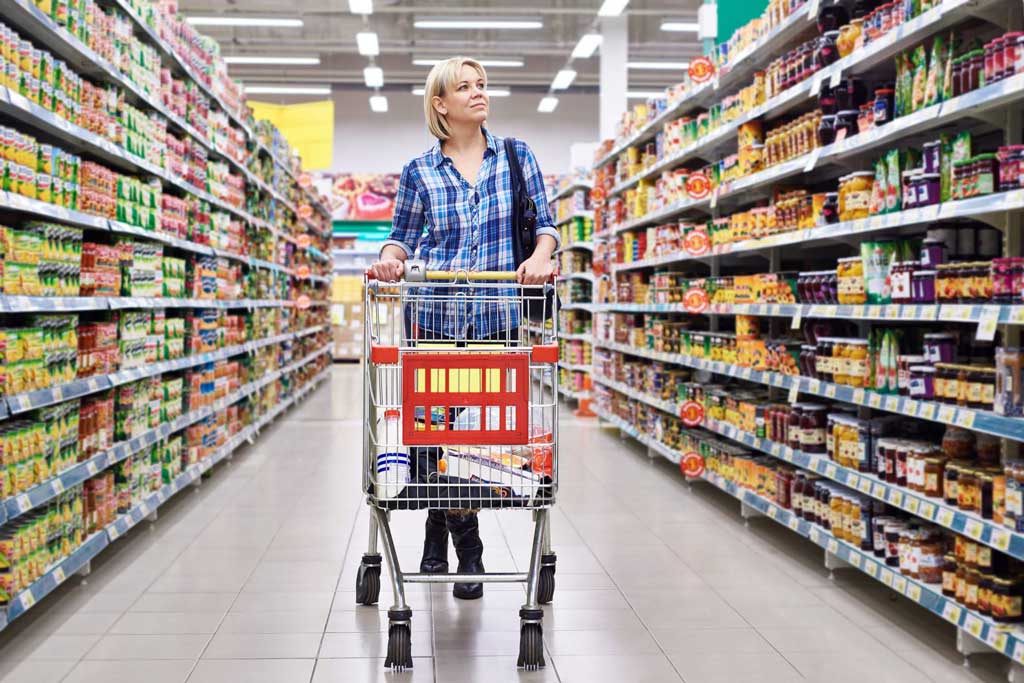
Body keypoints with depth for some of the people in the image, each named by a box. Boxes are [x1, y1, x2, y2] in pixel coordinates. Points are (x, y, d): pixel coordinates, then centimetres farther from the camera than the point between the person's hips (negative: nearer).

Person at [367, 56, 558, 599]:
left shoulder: (516, 156, 8)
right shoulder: (420, 171, 6)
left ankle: (439, 539, 24)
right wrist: (389, 259, -12)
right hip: (435, 314, 0)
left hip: (497, 315, 1)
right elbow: (404, 234, 10)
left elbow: (545, 222, 5)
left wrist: (540, 256, -15)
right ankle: (467, 551, 21)